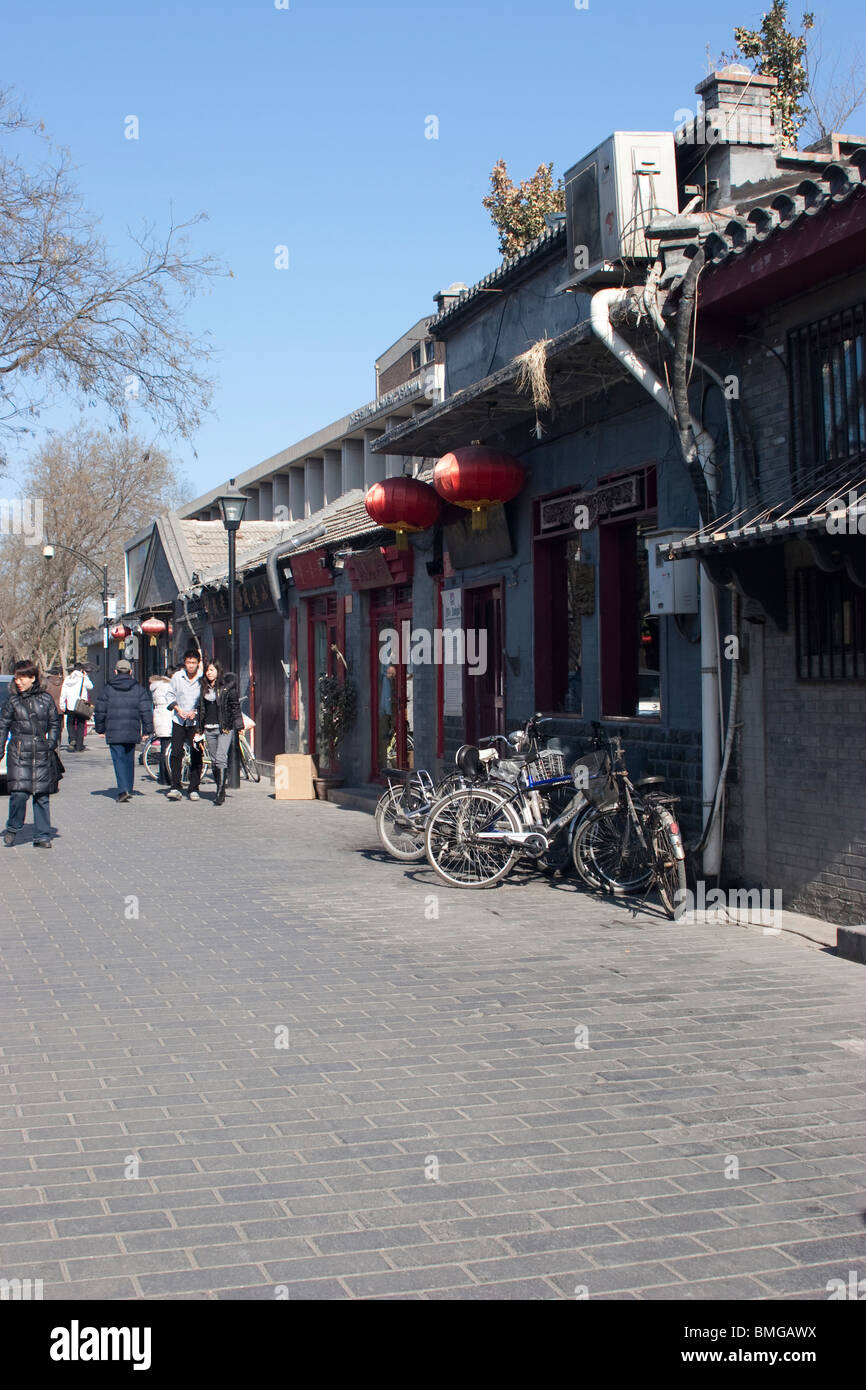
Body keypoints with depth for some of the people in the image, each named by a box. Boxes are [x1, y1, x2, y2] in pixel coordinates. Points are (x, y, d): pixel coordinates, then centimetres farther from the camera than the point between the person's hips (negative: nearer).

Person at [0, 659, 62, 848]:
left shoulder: (45, 698, 6)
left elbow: (55, 723, 14)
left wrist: (51, 744, 2)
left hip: (42, 754, 1)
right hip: (19, 754, -1)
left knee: (42, 796, 2)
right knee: (19, 793, -12)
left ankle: (42, 837, 10)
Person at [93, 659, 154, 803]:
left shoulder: (107, 689, 1)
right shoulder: (139, 689, 4)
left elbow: (100, 711, 4)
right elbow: (146, 711, 0)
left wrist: (100, 729, 14)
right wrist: (148, 730, 4)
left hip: (114, 733, -2)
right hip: (132, 732, 2)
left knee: (119, 760, -5)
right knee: (129, 760, 15)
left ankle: (123, 790, -21)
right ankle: (128, 790, 24)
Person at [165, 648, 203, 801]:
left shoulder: (202, 679, -5)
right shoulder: (177, 677, 2)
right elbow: (170, 696, 9)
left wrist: (196, 712, -13)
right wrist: (178, 709, -7)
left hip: (196, 722, -1)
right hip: (179, 721, 2)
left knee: (196, 756, 1)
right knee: (176, 753, -5)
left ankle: (194, 789, 9)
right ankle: (175, 788, -1)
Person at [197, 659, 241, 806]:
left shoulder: (227, 685, -2)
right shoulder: (204, 687, 13)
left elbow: (235, 705, -1)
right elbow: (201, 708, 19)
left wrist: (239, 726, -5)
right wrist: (200, 729, 16)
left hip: (225, 727, -6)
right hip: (209, 728, 6)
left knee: (221, 758, -15)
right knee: (214, 760, 8)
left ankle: (220, 793, -18)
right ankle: (220, 791, 17)